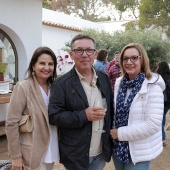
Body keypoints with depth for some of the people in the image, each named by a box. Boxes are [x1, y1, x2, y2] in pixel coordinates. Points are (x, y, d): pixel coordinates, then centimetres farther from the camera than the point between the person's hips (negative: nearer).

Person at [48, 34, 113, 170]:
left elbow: (110, 108, 11)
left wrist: (111, 136, 6)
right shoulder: (62, 83, -11)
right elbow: (54, 116, -14)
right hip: (75, 155, -4)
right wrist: (84, 115, -24)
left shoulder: (104, 79, 4)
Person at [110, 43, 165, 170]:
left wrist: (120, 133, -19)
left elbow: (153, 125, -23)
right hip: (118, 147, 5)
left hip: (139, 152, -5)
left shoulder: (153, 87, -17)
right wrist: (113, 132, -3)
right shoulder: (119, 83, 1)